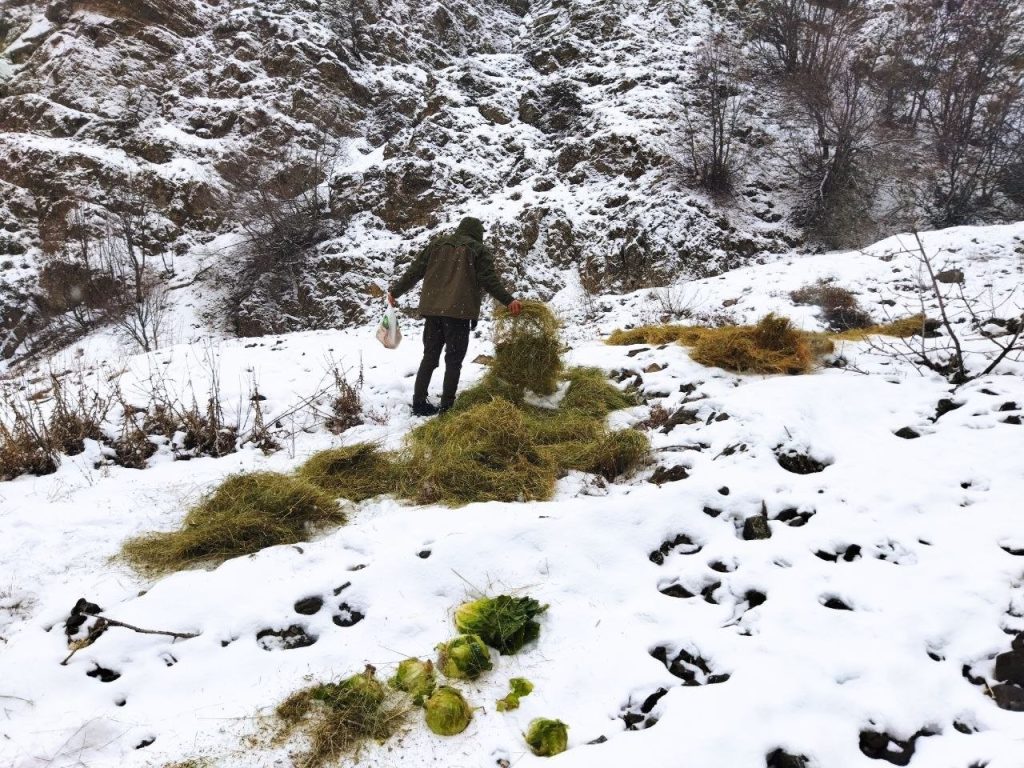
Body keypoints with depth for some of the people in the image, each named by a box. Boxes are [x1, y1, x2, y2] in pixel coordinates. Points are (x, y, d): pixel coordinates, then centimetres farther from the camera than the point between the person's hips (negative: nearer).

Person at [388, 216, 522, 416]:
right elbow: (490, 280, -5)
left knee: (430, 356, 13)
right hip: (458, 311, -4)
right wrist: (509, 301, -2)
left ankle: (419, 402, 13)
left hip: (432, 309, 5)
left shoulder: (437, 244, 15)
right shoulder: (478, 249, 4)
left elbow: (414, 271, 13)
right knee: (453, 360, 1)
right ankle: (446, 407, -1)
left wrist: (395, 291, 22)